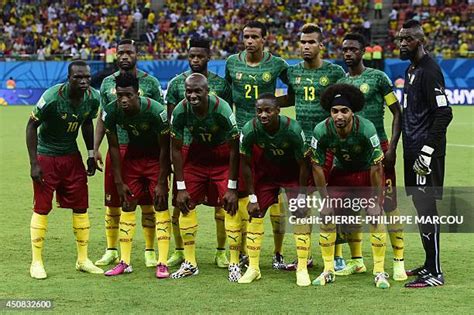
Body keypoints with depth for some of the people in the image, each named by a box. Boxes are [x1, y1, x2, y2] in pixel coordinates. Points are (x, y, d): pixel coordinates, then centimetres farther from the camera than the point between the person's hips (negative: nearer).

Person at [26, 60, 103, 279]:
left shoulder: (92, 98, -8)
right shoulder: (52, 97, -25)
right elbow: (31, 126, -15)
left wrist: (91, 155, 10)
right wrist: (34, 163, -18)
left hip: (72, 155, 5)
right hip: (46, 156, -5)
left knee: (81, 207, 5)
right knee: (41, 208, -3)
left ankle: (83, 260, 15)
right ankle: (36, 262, 6)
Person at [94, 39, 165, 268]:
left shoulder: (150, 82, 1)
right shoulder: (108, 83, 9)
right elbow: (103, 118, 14)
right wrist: (95, 148, 5)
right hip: (116, 148, 3)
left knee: (147, 204, 2)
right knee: (112, 203, 5)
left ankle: (150, 252, 12)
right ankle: (111, 251, 17)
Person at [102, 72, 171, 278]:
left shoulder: (155, 111, -31)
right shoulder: (111, 112, -20)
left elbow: (165, 148, -20)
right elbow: (114, 147, -7)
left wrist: (161, 183, -18)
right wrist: (119, 182, -8)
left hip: (156, 157, -3)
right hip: (133, 155, 4)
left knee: (161, 206, -9)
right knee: (127, 206, 1)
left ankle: (162, 264, -7)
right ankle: (124, 262, 7)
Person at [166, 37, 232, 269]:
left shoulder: (220, 84, 3)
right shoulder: (176, 83, 4)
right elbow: (170, 121, 7)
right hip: (185, 148, 1)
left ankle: (221, 252, 11)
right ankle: (179, 251, 15)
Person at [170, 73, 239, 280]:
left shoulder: (222, 110, -29)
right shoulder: (180, 111, -21)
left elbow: (234, 149, -19)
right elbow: (176, 150, -9)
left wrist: (232, 188, -18)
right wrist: (181, 188, -10)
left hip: (223, 155, -3)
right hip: (197, 152, 3)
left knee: (230, 206, -12)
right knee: (186, 204, -4)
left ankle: (234, 263, -2)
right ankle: (189, 263, 6)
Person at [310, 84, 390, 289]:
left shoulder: (366, 129, -32)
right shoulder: (321, 131, -25)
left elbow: (376, 168, -23)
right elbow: (317, 166, -13)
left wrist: (376, 202, -19)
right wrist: (326, 199, -12)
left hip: (367, 173, -3)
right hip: (341, 171, 3)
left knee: (375, 216, -17)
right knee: (327, 215, -8)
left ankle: (379, 271, -8)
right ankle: (328, 270, 5)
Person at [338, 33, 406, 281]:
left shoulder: (378, 78, -3)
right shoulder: (340, 82, 11)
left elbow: (397, 113, -3)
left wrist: (392, 148, -12)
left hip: (377, 147, -5)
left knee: (389, 204, -7)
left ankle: (398, 262, -1)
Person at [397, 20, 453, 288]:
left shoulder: (429, 70, -14)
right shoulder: (412, 69, 17)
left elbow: (444, 114, -20)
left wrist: (427, 151, -22)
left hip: (426, 152, -10)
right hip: (414, 150, 10)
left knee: (426, 208, -8)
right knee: (421, 207, 13)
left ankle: (435, 273, -5)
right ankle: (430, 265, 21)